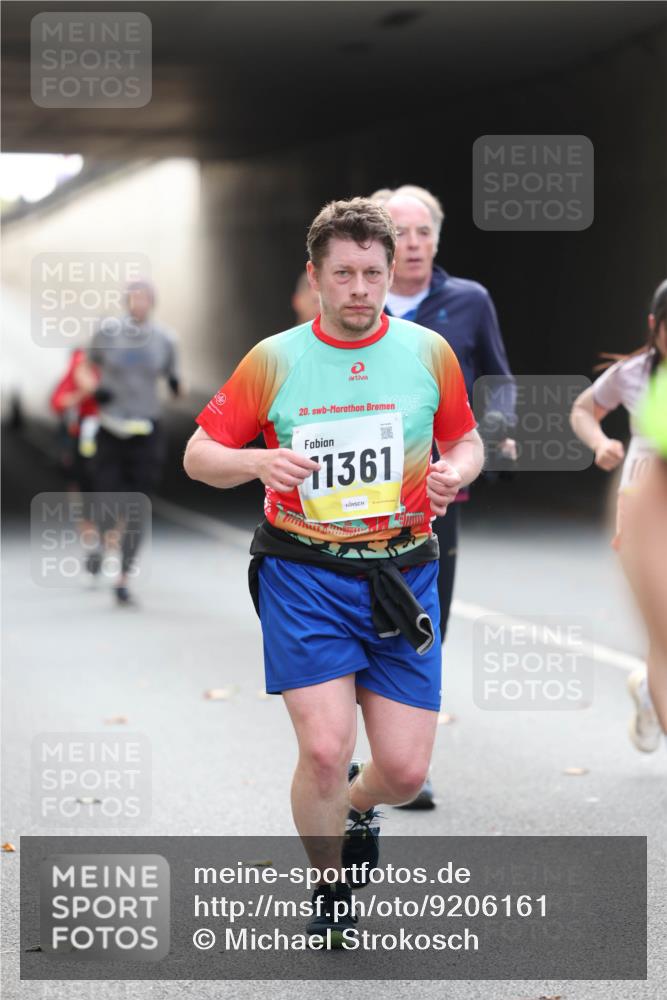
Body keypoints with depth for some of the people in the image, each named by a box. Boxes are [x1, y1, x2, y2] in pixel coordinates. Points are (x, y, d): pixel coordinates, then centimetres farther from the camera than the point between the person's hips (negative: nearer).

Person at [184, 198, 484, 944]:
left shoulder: (429, 352, 3)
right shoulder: (274, 360, -2)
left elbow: (465, 441, 15)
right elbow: (199, 454, 2)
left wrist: (454, 472, -8)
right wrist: (260, 462, -19)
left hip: (401, 574, 2)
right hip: (303, 573, -2)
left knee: (405, 770, -2)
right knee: (325, 748, -16)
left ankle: (357, 807, 36)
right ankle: (330, 889, 13)